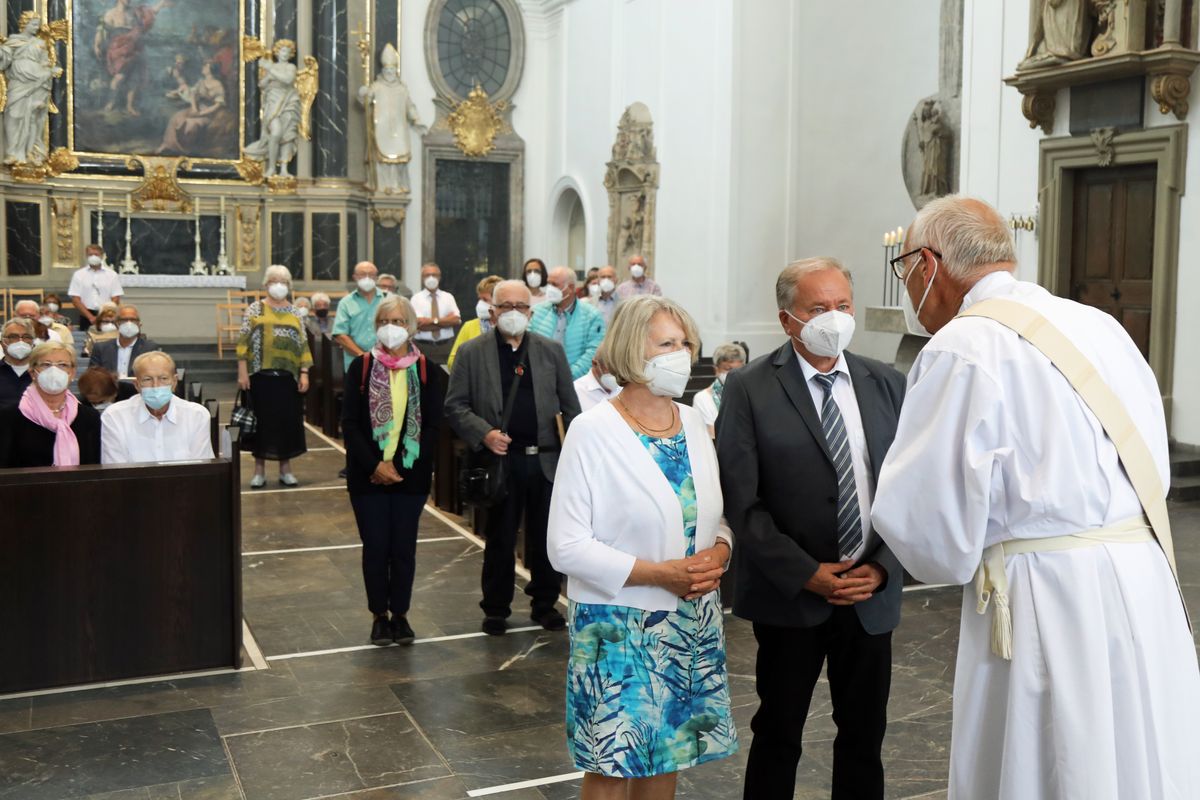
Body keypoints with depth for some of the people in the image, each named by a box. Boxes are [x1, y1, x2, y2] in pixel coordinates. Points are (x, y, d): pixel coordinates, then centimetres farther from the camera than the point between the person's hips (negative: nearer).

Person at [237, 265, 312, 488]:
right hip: (262, 375, -2)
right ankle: (259, 470, 12)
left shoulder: (295, 313, 10)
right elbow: (244, 342, -1)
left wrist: (304, 373, 0)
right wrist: (242, 372, -7)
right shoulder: (255, 309, 3)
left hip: (288, 376, 2)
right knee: (262, 419, 3)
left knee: (288, 420, 4)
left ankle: (285, 468, 15)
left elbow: (303, 345, 9)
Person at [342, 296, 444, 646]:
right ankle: (379, 616, 19)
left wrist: (400, 466, -9)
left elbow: (432, 425, 0)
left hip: (410, 475, 1)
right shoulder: (361, 367, 0)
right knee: (375, 547, 5)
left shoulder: (425, 370, 1)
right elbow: (350, 423, -4)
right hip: (368, 476, 0)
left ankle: (400, 614, 21)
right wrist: (375, 465, -14)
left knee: (404, 548, 6)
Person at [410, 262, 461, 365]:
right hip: (423, 347, -2)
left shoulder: (448, 297, 12)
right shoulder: (416, 298, 4)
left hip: (446, 346, 2)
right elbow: (419, 324, -9)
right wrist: (446, 321, -7)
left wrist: (433, 321, -12)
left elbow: (457, 320, -3)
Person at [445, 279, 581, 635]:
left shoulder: (552, 350, 9)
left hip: (547, 460, 2)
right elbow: (455, 406, 1)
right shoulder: (472, 352, 3)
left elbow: (570, 407, 10)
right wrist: (484, 434, -14)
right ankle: (496, 608, 22)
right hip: (501, 460, -2)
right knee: (500, 540, 8)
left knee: (547, 538, 10)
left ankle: (545, 603, 26)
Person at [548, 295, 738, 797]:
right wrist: (660, 574, -21)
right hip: (620, 626, -5)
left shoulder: (693, 424, 5)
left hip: (692, 624, 6)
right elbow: (566, 546, -17)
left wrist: (719, 553, -11)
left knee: (667, 755, 16)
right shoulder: (593, 431, -14)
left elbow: (719, 515, 12)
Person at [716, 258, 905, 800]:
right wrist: (806, 573, -15)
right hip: (791, 596, -3)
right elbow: (742, 501, -11)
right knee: (778, 733, 11)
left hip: (873, 594, 3)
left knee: (865, 734, 14)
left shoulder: (886, 385, 5)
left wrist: (882, 567, -8)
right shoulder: (749, 389, -7)